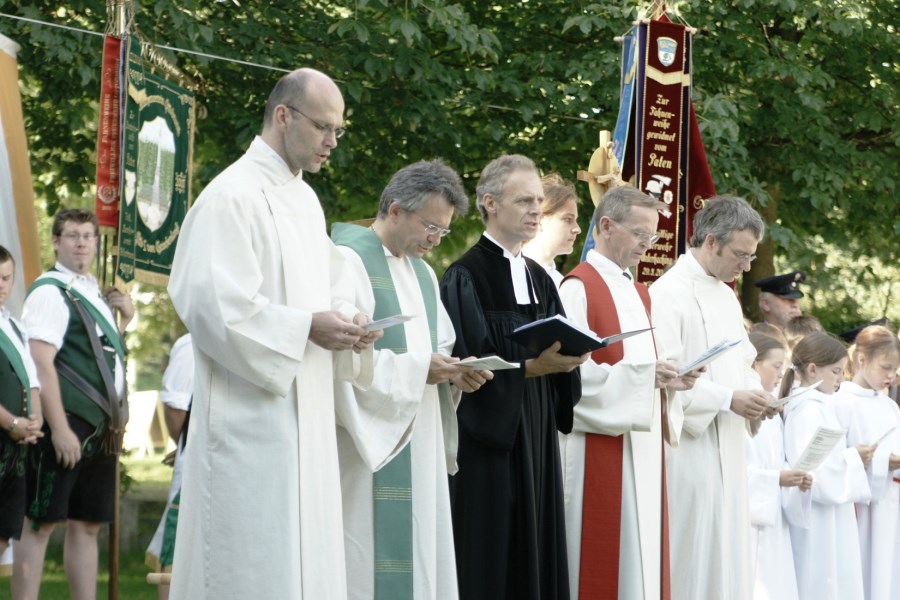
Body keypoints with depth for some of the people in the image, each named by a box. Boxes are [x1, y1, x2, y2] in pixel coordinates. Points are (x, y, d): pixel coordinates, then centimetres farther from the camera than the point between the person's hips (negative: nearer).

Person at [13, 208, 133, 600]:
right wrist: (59, 428, -23)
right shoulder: (51, 291, -8)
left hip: (100, 429, 9)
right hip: (66, 424, -9)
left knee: (87, 524, 9)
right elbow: (41, 362, -17)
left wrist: (126, 317, 12)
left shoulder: (95, 294, 18)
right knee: (40, 522, -7)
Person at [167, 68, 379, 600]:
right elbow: (212, 304, -18)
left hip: (305, 415, 9)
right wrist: (306, 327, -18)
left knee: (306, 557, 8)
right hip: (251, 416, -9)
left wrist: (344, 320, 1)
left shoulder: (306, 200, 15)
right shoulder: (233, 197, -12)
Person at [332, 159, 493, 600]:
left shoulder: (422, 273, 17)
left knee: (419, 554, 6)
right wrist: (417, 369, -19)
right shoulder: (349, 261, -10)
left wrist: (454, 370, 1)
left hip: (418, 445, 8)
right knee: (367, 558, -9)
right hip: (369, 441, -8)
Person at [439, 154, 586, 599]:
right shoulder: (466, 277, -9)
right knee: (492, 558, -6)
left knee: (537, 548, 6)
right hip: (488, 438, -7)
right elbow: (470, 363, -16)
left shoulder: (539, 278, 15)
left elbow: (559, 348, 15)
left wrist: (567, 357, -6)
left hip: (536, 435, 7)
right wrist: (531, 368, -25)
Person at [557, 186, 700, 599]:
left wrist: (669, 378, 0)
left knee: (642, 549, 6)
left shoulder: (638, 293, 18)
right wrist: (642, 374, -21)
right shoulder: (579, 287, -9)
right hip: (598, 447, -8)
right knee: (601, 556, -7)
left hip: (641, 445, 8)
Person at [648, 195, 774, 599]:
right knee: (692, 565, -7)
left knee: (728, 560, 9)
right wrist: (728, 399, -20)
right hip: (689, 450, -9)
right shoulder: (668, 294, -13)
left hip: (727, 452, 9)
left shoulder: (726, 296, 16)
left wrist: (754, 395, 3)